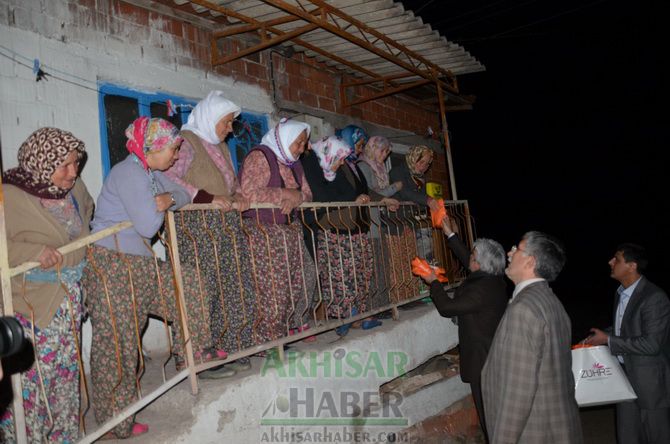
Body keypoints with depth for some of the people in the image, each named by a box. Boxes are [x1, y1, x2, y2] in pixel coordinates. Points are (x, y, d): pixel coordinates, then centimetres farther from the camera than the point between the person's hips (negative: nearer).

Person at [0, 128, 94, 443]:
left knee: (66, 373, 17)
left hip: (69, 301, 7)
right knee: (30, 381, 0)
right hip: (30, 306, -7)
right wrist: (32, 252, -30)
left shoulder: (74, 188, 3)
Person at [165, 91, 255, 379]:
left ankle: (228, 351, 18)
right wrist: (209, 198, -23)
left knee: (231, 292, 8)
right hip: (197, 229, -9)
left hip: (226, 230, 9)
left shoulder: (220, 146, 21)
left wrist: (237, 196, 6)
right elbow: (168, 178, -19)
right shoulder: (186, 141, -6)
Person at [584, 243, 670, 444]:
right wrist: (597, 337, 3)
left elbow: (651, 344, -24)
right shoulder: (621, 293, 5)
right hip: (625, 375, 8)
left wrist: (608, 340, -20)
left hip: (650, 380, -8)